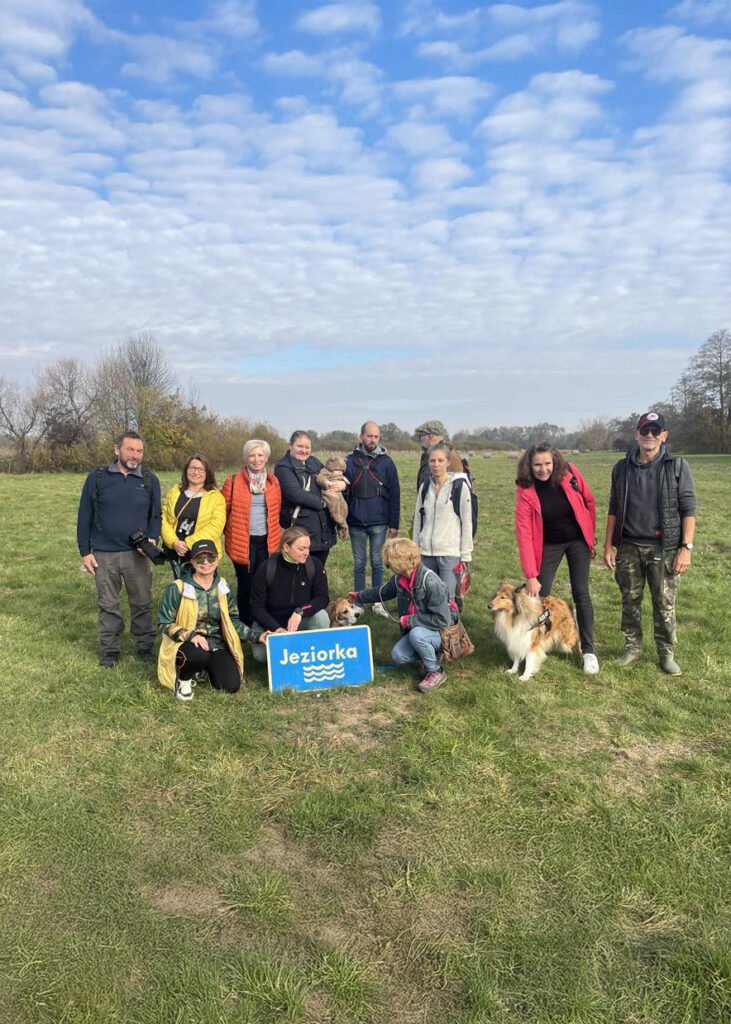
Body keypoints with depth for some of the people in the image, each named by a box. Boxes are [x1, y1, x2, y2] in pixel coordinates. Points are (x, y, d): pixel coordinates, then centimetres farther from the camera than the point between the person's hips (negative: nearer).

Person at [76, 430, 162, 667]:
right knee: (108, 605, 10)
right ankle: (110, 649, 22)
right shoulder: (97, 477, -1)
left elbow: (155, 516, 8)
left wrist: (152, 539, -10)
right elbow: (85, 517, 2)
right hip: (104, 554, 0)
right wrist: (85, 552, -1)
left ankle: (145, 646, 21)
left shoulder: (150, 480, 3)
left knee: (142, 603, 8)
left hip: (137, 554, 1)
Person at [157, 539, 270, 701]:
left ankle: (206, 668, 20)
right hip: (187, 644, -4)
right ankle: (183, 679, -4)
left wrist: (257, 635, -4)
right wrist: (190, 635, -23)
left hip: (216, 645, 4)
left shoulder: (223, 587, 5)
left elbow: (232, 620, 9)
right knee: (198, 655, -40)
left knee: (231, 686, -14)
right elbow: (165, 623, -7)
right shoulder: (178, 588, -10)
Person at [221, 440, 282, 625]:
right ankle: (245, 627, 22)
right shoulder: (233, 481, -5)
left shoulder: (273, 482, 8)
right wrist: (231, 533, 10)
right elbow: (223, 511, 3)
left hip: (267, 542, 3)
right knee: (246, 585, 6)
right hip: (242, 542, -3)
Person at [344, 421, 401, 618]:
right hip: (356, 523, 1)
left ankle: (377, 602, 18)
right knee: (359, 564, 9)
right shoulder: (350, 461, 2)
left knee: (377, 563, 7)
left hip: (379, 523, -1)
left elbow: (395, 495, 1)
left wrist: (394, 524, -3)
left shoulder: (386, 462, 1)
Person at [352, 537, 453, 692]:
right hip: (417, 629, 7)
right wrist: (359, 596, 25)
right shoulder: (400, 578, -6)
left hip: (442, 632, -7)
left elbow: (442, 620, -31)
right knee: (398, 655, -13)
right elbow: (382, 592, 16)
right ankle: (431, 655, 12)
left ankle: (436, 672, -11)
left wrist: (410, 620, -26)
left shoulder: (431, 583, -31)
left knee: (416, 634, -35)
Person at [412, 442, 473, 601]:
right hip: (426, 553, 5)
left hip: (450, 553, -5)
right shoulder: (424, 487, 10)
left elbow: (467, 522, -4)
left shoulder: (460, 486, -4)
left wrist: (465, 555, -6)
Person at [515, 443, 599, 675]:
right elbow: (524, 534, -23)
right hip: (549, 545, 0)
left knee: (581, 594, -1)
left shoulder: (569, 473, -19)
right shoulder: (525, 491, -22)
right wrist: (530, 576, -26)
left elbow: (588, 501, -1)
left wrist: (591, 535, 6)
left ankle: (588, 650, 11)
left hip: (578, 541, 0)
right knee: (539, 595, -1)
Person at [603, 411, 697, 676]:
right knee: (630, 601, 11)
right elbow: (614, 509, 10)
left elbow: (688, 510, -4)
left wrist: (686, 547, -10)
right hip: (629, 547, 3)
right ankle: (632, 648, 26)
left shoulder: (677, 466, -3)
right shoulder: (622, 468, 5)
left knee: (665, 605, 4)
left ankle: (667, 654, 19)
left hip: (664, 548, -2)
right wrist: (608, 545, 6)